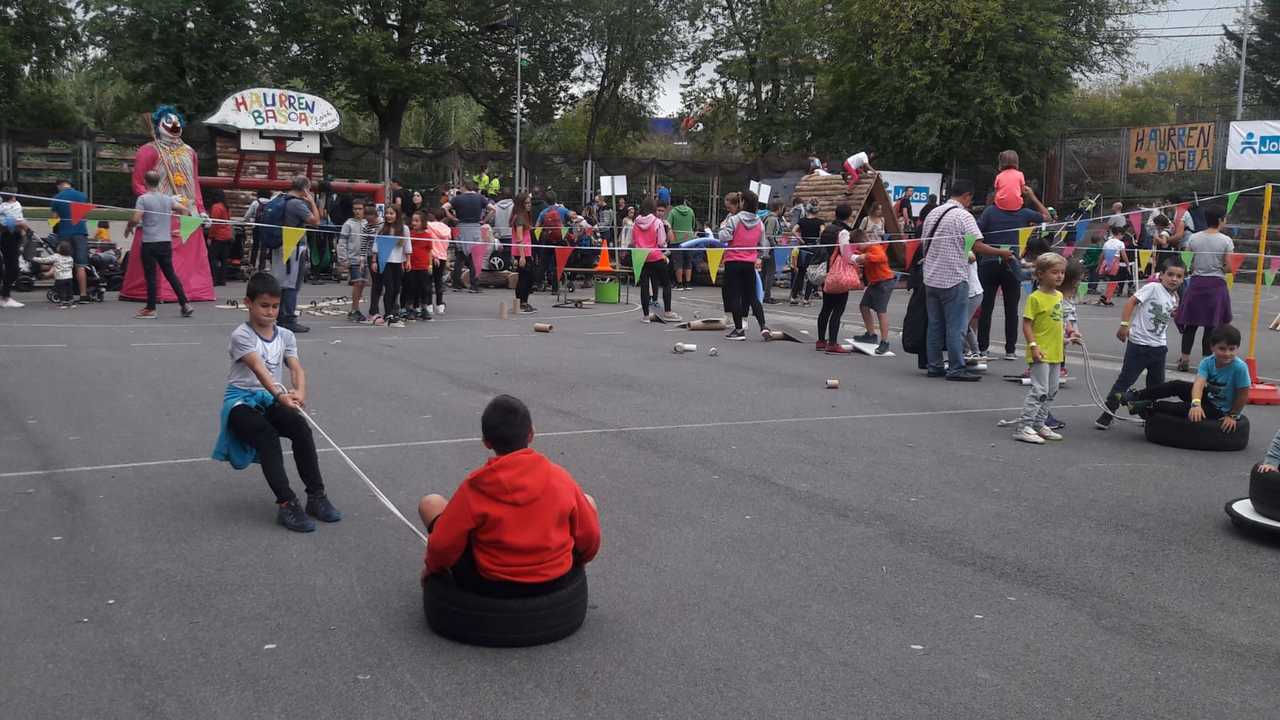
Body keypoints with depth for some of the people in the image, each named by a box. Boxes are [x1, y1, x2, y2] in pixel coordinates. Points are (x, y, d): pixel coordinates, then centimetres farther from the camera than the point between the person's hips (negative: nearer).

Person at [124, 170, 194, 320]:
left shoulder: (143, 199, -7)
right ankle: (184, 304, 8)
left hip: (149, 242, -5)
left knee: (150, 276, 1)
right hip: (166, 242, 5)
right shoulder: (168, 199, 7)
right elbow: (186, 210, 11)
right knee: (170, 274, 11)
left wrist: (128, 228, 5)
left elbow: (135, 219, -14)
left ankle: (151, 309, 5)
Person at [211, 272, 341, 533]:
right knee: (267, 435, -34)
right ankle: (286, 504, -36)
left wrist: (300, 392, -32)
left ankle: (316, 496, -21)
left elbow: (296, 368, -8)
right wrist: (279, 394, -45)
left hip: (272, 401, 4)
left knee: (301, 428, -26)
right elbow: (259, 370, -26)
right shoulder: (241, 336, -9)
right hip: (241, 401, -4)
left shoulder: (285, 336, 8)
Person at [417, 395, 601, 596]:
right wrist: (573, 564, 20)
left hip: (487, 588, -1)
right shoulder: (560, 478, -12)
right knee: (589, 501, 21)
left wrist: (432, 566, 11)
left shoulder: (475, 487, -18)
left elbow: (443, 546, -12)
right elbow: (589, 538, -2)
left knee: (430, 503, 13)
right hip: (554, 583, 2)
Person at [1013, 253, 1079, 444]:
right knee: (1039, 390, -12)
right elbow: (1027, 324, -15)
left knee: (1051, 391, 15)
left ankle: (1039, 425, 25)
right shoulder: (1035, 298, -13)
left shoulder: (1059, 296, 10)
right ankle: (1023, 427, -9)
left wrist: (1066, 336, 17)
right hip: (1040, 353, -9)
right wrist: (1033, 345, -22)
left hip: (1055, 352, 9)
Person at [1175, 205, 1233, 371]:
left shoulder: (1193, 238, 0)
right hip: (1216, 284, -2)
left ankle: (1185, 359, 13)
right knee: (1211, 325, 4)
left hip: (1196, 282, 2)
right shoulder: (1226, 241, -7)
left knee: (1191, 323, 10)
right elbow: (1228, 267, -9)